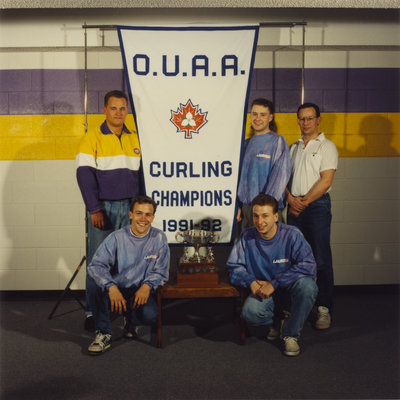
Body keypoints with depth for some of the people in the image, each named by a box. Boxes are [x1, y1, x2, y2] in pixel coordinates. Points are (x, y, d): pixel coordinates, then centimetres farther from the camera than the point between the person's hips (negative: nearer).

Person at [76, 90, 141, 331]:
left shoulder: (135, 138, 10)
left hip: (129, 207, 3)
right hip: (103, 207, -3)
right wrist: (94, 209, -13)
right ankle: (93, 311, 9)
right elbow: (85, 175, -7)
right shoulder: (93, 138, -1)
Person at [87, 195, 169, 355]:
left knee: (150, 315, -29)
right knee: (102, 285, -34)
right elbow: (95, 266, -19)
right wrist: (111, 287, -36)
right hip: (116, 290, -1)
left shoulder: (159, 238, -3)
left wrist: (147, 285, -22)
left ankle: (131, 320, 11)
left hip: (141, 292, 1)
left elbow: (160, 271, -1)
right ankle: (103, 334, -15)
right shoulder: (116, 238, -9)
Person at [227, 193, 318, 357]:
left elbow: (308, 266, -27)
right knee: (250, 312, -29)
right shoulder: (247, 237, -9)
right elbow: (234, 267, -2)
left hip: (290, 286, -1)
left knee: (307, 285, -35)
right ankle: (276, 321, 10)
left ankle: (291, 334, -10)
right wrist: (251, 282, -22)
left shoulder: (292, 235, -17)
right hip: (263, 288, 1)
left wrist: (274, 283, -31)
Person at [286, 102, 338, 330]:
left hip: (317, 205, -5)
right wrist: (291, 198, -3)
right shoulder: (294, 148, 20)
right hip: (294, 207, 5)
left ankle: (324, 309, -1)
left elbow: (326, 179, -8)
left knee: (321, 258, -7)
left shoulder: (327, 146, 2)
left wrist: (305, 201, -12)